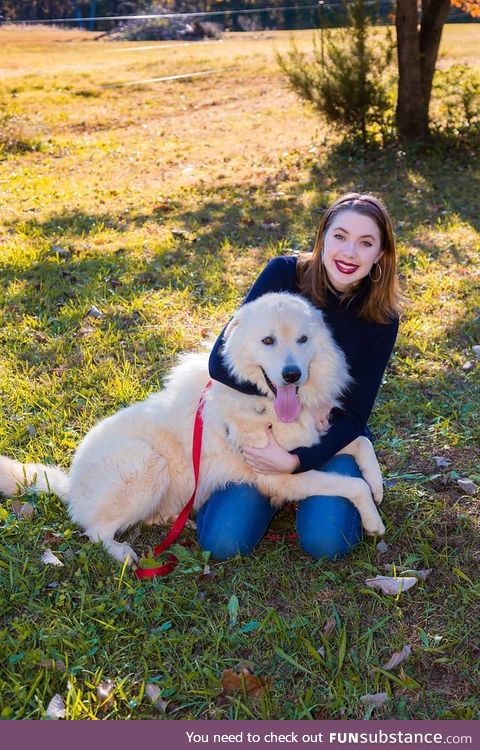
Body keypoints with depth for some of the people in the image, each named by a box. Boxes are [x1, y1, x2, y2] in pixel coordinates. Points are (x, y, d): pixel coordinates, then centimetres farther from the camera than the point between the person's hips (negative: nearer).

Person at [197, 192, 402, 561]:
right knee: (223, 542, -17)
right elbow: (222, 362, -20)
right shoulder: (284, 274, -16)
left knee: (326, 542, -22)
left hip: (329, 434, 1)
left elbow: (355, 413, -10)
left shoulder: (381, 318, -12)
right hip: (260, 423, 0)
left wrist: (296, 462, -24)